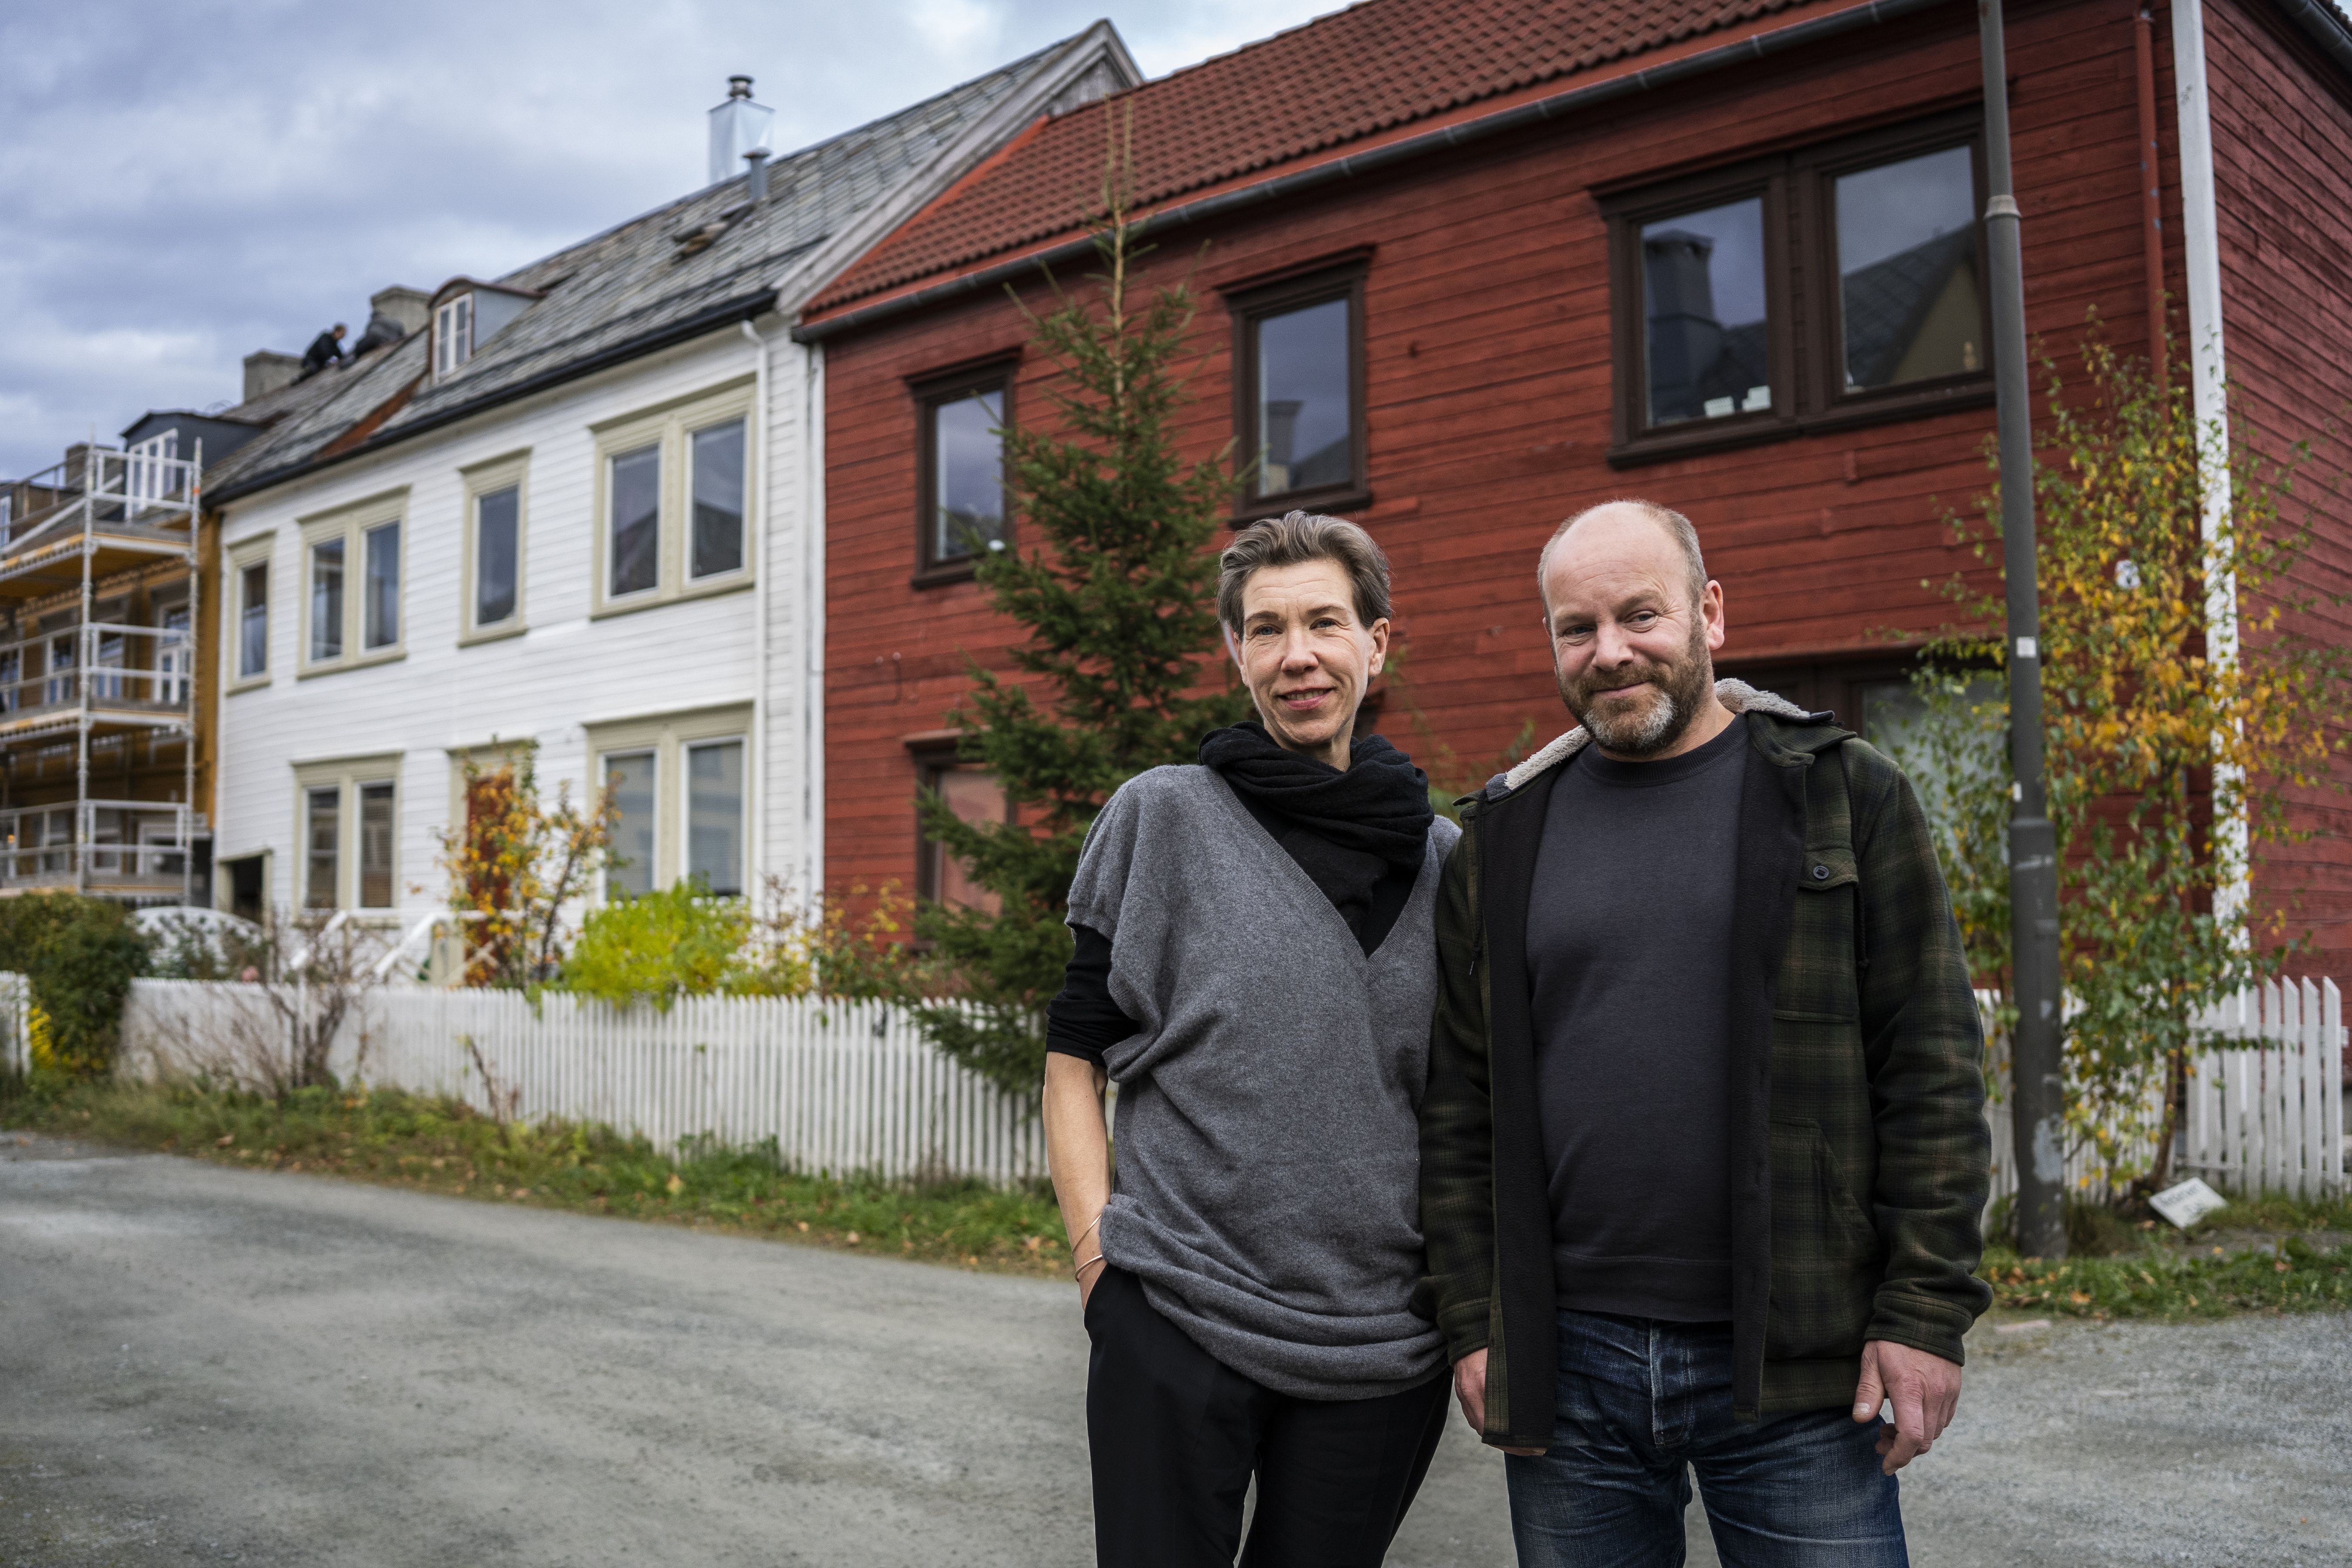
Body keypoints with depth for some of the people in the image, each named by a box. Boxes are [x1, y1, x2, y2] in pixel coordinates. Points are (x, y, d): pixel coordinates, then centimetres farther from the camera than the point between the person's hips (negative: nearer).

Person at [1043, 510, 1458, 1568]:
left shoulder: (1445, 860, 7)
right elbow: (1074, 1057, 1)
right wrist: (1098, 1248, -8)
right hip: (1173, 1324, -2)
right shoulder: (1160, 818, 0)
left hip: (1384, 1342, 3)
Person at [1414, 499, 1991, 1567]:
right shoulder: (1503, 837, 7)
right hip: (1566, 1364, 2)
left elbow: (1931, 1069, -2)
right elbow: (1461, 1103, 7)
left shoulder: (1847, 797, 1)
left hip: (1794, 1363, -2)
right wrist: (1472, 1319, 3)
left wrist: (1927, 1309, -7)